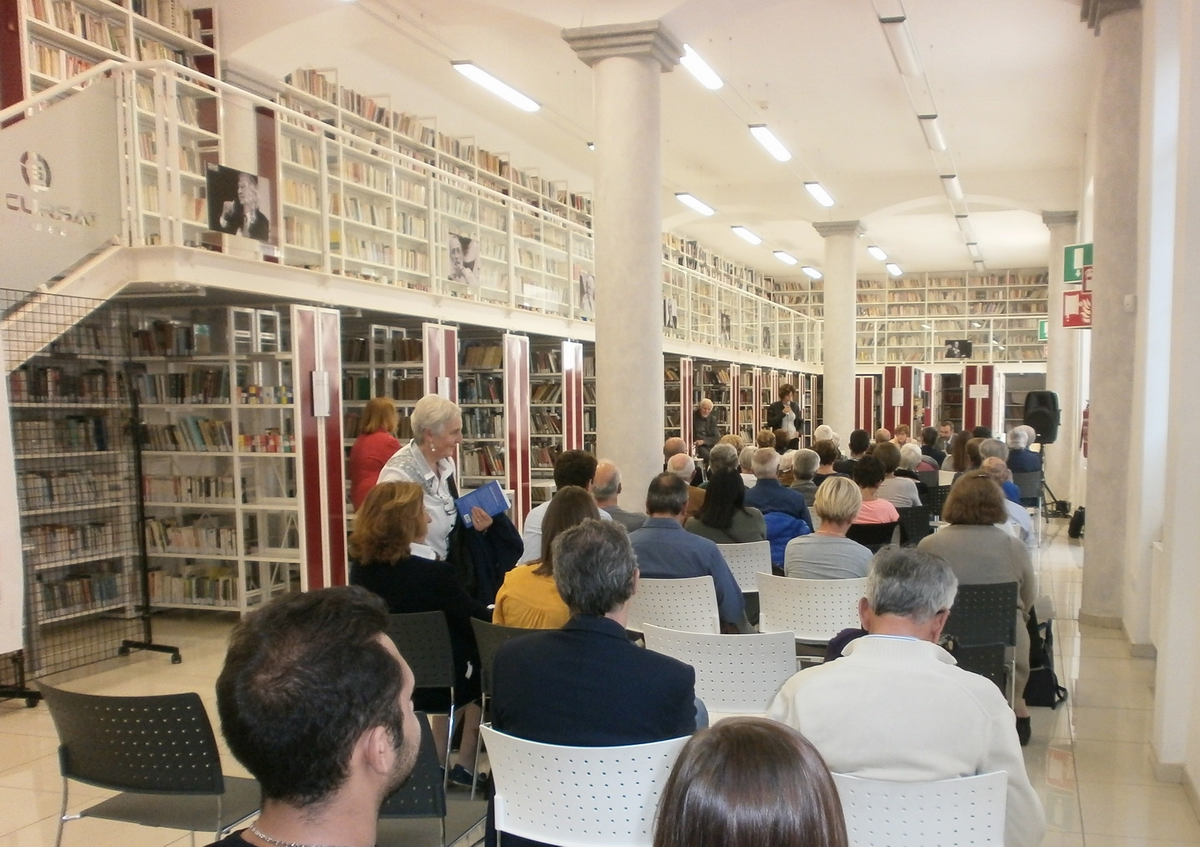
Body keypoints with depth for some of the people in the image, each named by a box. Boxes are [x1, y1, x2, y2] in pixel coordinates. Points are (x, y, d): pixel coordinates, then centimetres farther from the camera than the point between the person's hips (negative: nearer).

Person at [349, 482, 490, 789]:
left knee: (456, 659, 30)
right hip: (430, 685, -6)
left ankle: (436, 760, 33)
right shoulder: (432, 572, -24)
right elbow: (480, 623, -12)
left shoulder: (361, 566, -5)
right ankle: (465, 765, 27)